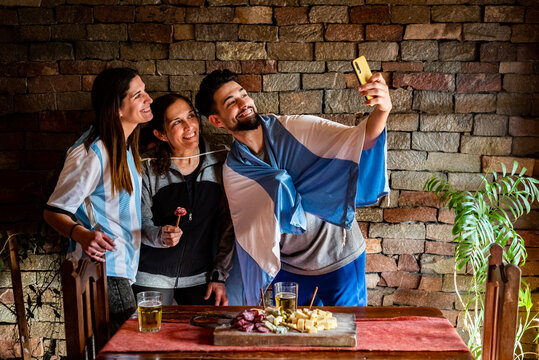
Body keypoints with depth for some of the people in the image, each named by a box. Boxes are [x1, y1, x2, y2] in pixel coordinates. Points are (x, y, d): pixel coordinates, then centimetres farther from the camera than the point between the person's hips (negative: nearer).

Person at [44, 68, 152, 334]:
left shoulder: (124, 146, 11)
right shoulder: (91, 153, -19)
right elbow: (54, 211, -15)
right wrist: (82, 234, -33)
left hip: (123, 270, 9)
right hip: (104, 272, -9)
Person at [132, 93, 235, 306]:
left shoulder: (220, 162, -3)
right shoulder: (148, 169, -6)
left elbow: (228, 224, 1)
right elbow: (143, 224, 0)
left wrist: (219, 275, -1)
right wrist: (160, 236, -23)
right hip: (154, 277, -1)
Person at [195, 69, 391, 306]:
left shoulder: (295, 129, -10)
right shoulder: (233, 172, -4)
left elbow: (358, 140, -21)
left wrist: (381, 111, -38)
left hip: (340, 258, -1)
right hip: (289, 269, 1)